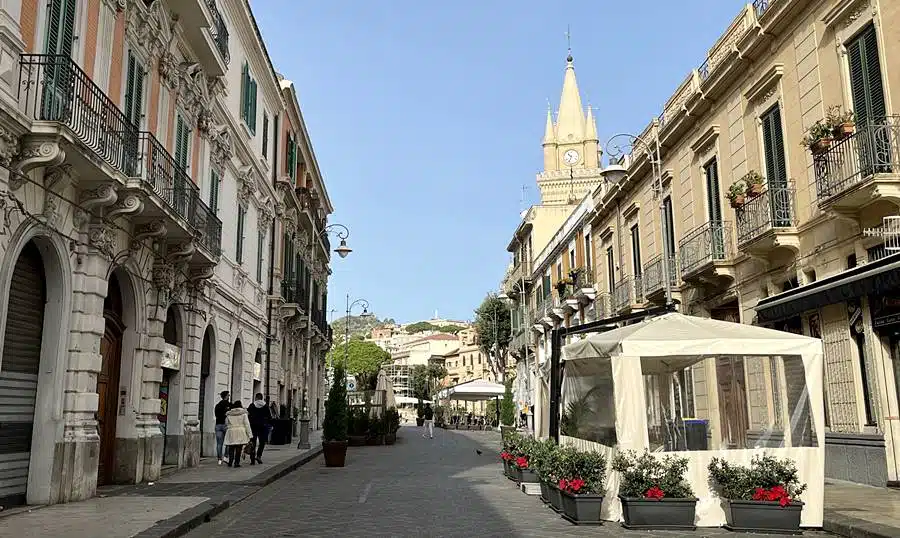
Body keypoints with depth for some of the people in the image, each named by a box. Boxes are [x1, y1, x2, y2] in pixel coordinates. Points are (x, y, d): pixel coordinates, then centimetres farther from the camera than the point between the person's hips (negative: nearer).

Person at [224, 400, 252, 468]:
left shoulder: (229, 414, 8)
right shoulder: (243, 413, 0)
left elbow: (226, 424, 11)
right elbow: (247, 424, -2)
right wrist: (249, 434, 1)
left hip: (231, 432, 2)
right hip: (240, 432, -2)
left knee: (231, 448, 9)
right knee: (239, 448, 0)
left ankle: (230, 462, 4)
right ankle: (236, 462, -2)